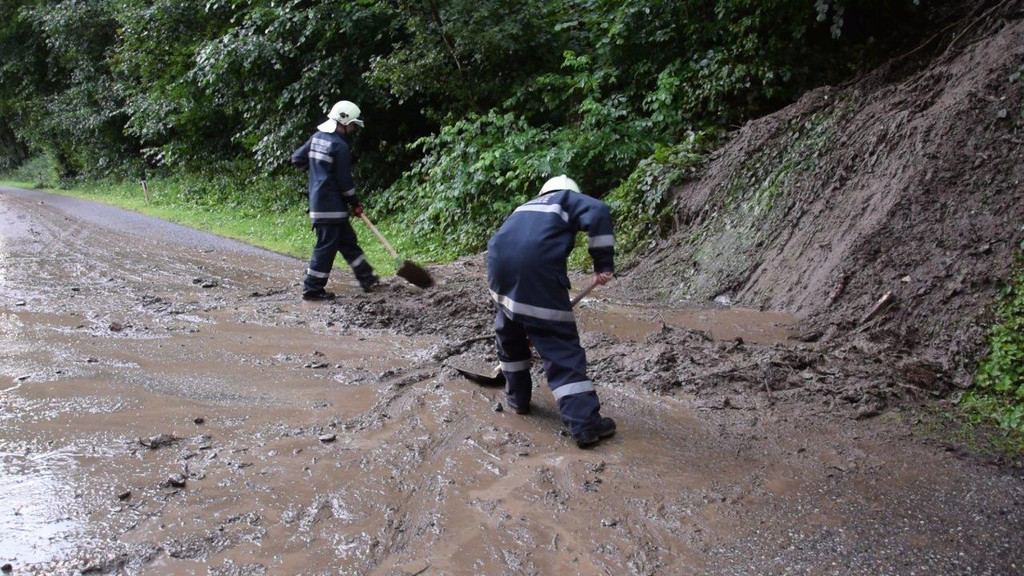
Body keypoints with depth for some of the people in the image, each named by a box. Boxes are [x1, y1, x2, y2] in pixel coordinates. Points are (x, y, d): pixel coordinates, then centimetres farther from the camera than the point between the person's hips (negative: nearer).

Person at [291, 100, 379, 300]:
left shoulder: (317, 137, 9)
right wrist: (356, 203, -4)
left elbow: (297, 158, 15)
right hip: (331, 205, -10)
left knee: (348, 240, 17)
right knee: (327, 246, -3)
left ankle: (367, 278, 26)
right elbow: (344, 180, -15)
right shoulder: (340, 145, -17)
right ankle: (312, 288, 2)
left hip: (318, 199, 10)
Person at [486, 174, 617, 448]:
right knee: (561, 347, -3)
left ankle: (517, 398, 39)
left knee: (509, 334, 28)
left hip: (499, 265, 6)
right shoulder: (568, 199, 20)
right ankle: (585, 423, -5)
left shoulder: (526, 207, 36)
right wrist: (603, 265, -2)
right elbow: (598, 213, -5)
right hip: (538, 271, -6)